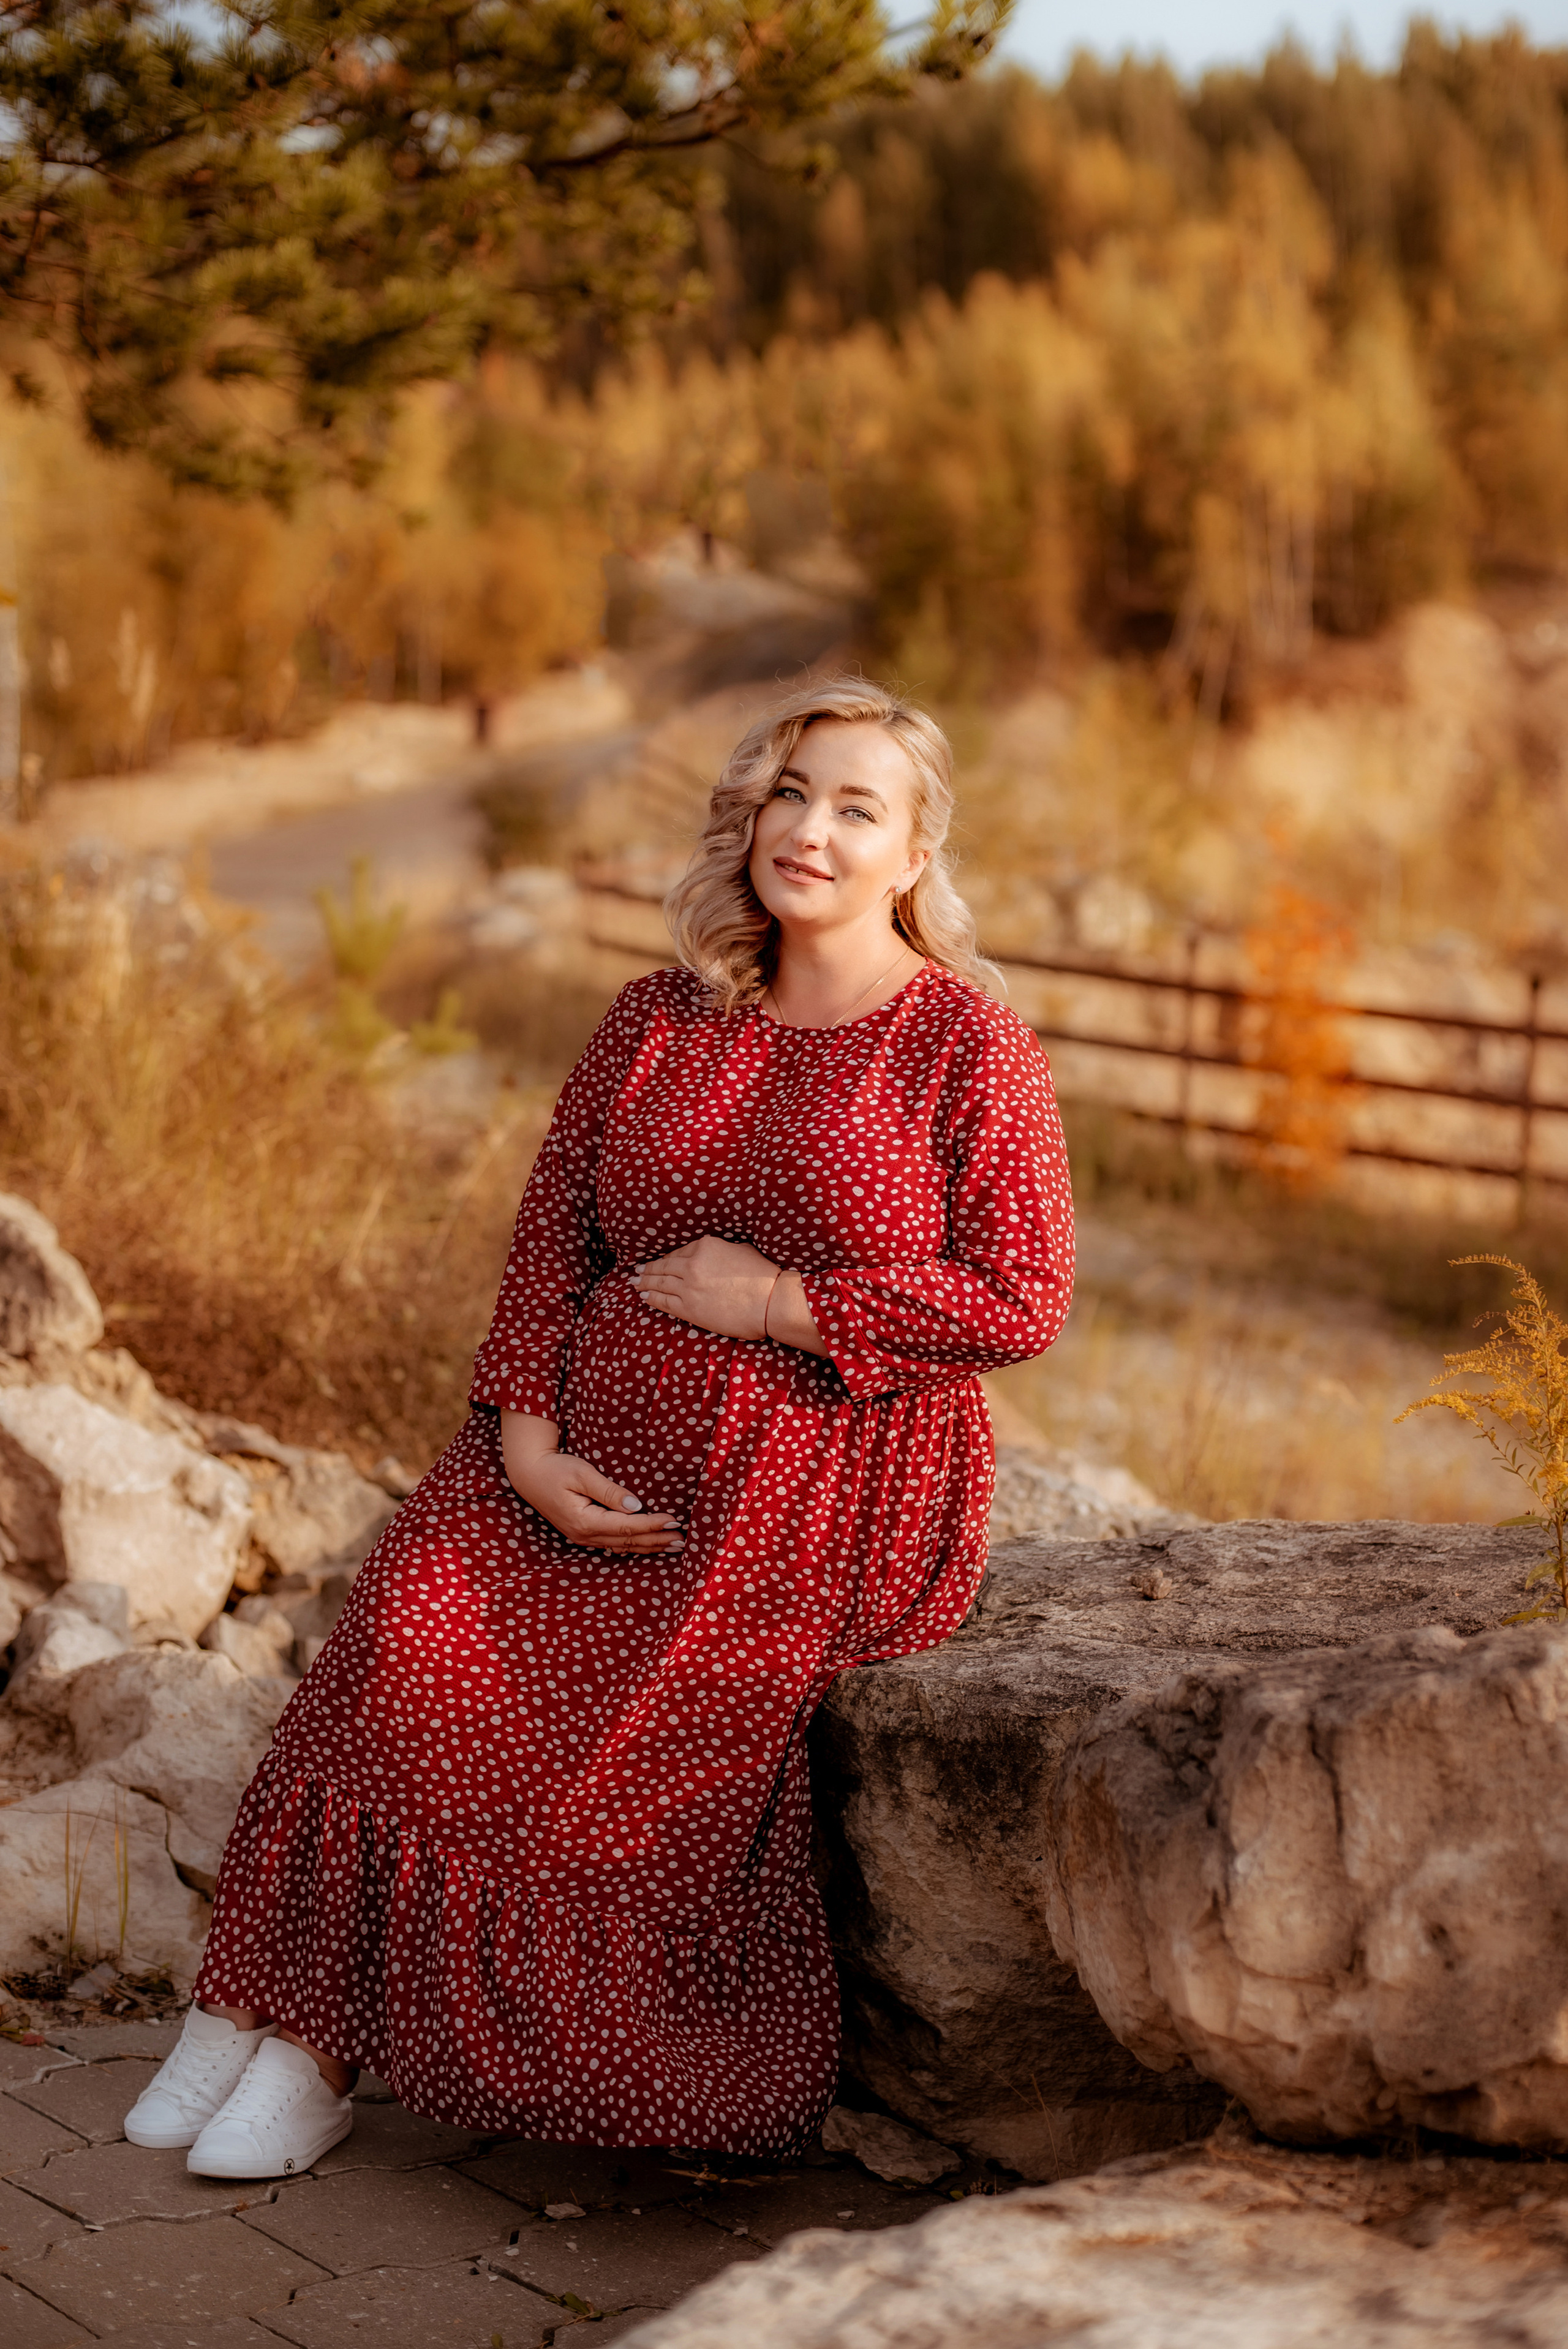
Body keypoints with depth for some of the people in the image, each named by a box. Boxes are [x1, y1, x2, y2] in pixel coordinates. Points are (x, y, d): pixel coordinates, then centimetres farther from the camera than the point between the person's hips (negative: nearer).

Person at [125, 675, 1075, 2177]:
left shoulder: (967, 1049, -3)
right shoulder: (660, 1022, 11)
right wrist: (527, 1442, -7)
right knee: (408, 1644, -20)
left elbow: (1021, 1301, -8)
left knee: (596, 1764, -17)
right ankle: (268, 2006, -10)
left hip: (818, 1495, -4)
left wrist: (777, 1301, -12)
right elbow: (550, 1237, 8)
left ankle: (318, 2033, -1)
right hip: (598, 1457, 4)